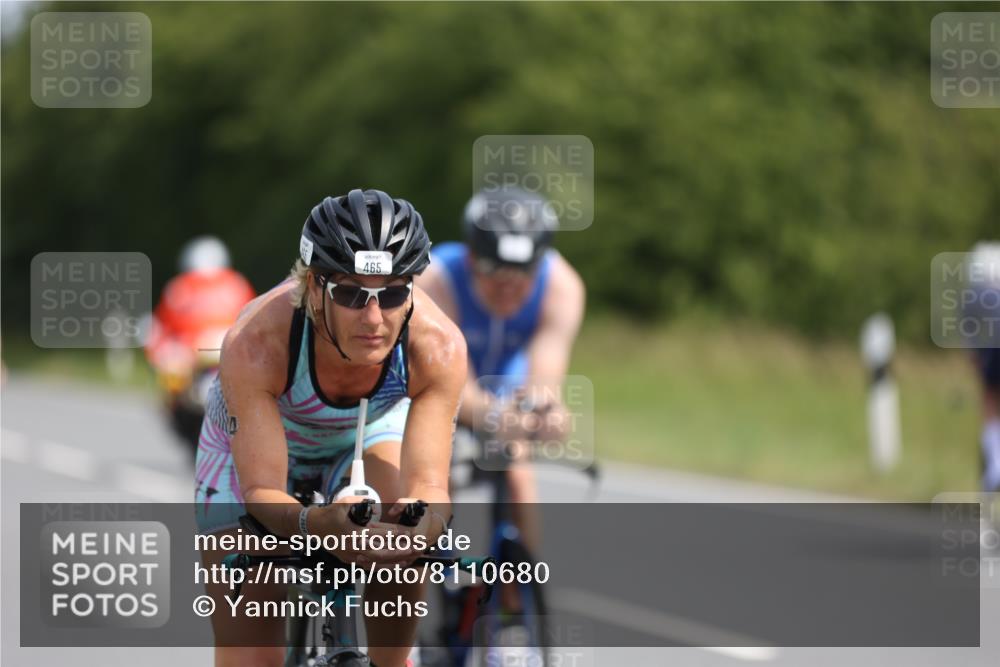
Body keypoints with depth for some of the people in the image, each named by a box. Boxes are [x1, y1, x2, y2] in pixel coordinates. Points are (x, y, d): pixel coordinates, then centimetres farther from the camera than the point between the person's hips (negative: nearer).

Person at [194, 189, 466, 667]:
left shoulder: (438, 346, -37)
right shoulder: (255, 344, -41)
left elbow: (428, 483, -37)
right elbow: (262, 491, -40)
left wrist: (421, 522, -61)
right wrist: (315, 525, -62)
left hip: (369, 431, 2)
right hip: (252, 444, -1)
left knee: (403, 554, -30)